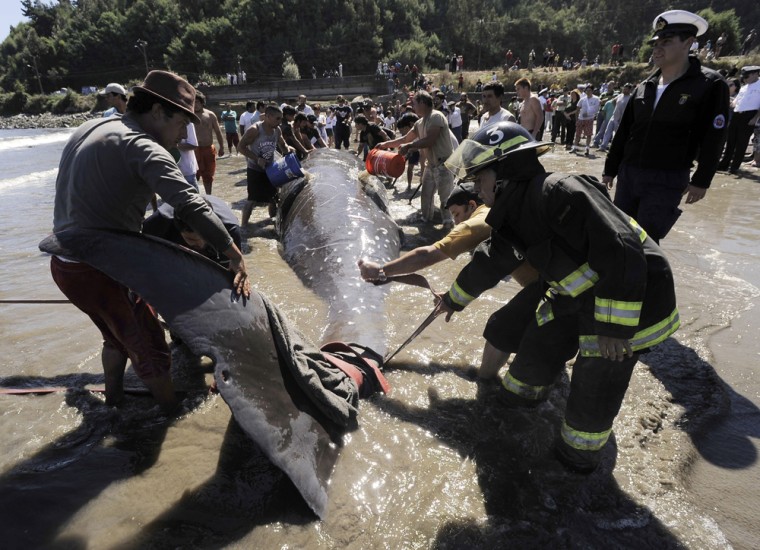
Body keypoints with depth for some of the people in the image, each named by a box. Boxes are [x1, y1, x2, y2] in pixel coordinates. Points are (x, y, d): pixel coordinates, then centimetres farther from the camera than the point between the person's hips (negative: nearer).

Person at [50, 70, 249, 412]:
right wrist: (235, 255, -33)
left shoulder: (90, 128, 11)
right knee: (151, 349, 8)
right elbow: (189, 205, -32)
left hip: (64, 264, 9)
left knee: (118, 336, 29)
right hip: (103, 271, -9)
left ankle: (113, 400, 48)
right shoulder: (142, 146, -18)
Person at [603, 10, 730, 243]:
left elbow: (712, 140, -5)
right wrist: (610, 169, 12)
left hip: (667, 180, -5)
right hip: (628, 174, 5)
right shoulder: (644, 87, 11)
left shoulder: (710, 85, -4)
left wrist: (701, 181, -8)